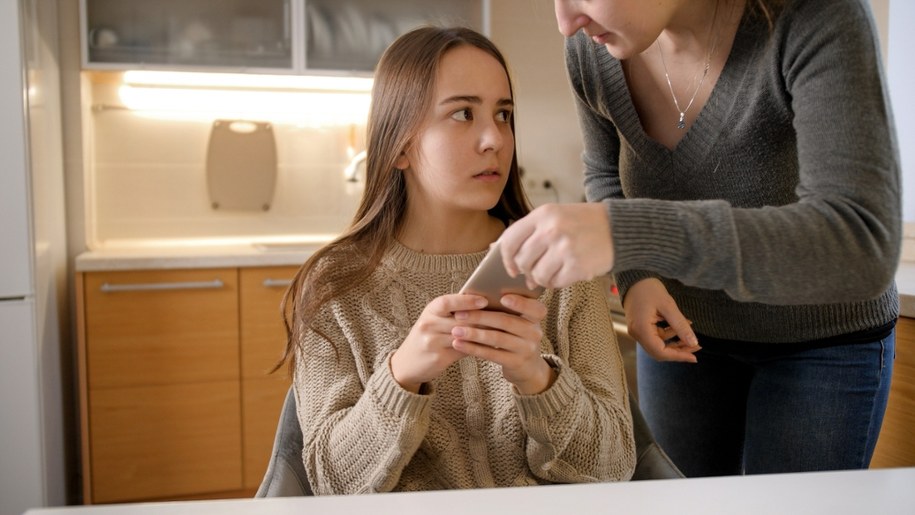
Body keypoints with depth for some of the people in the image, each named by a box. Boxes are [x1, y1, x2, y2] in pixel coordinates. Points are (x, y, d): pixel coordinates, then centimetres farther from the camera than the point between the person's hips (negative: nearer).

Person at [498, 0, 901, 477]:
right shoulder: (591, 47, -17)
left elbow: (863, 246, -41)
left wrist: (631, 231, -53)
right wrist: (635, 276, -17)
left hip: (823, 342, -3)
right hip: (686, 328, 4)